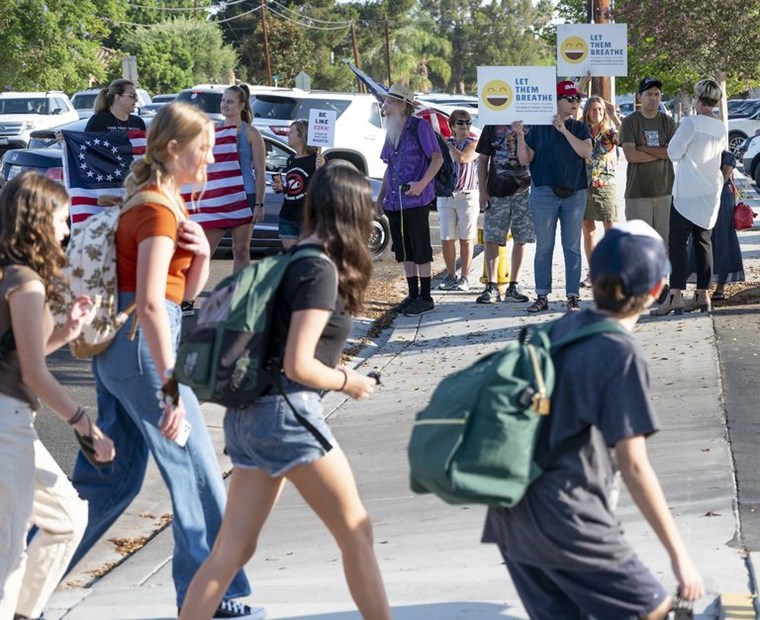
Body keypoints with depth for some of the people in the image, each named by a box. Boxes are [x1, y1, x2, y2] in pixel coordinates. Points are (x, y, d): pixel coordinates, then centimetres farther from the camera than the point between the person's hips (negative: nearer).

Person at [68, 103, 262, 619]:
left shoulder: (167, 200, 15)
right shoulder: (158, 208, -14)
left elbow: (188, 290, 18)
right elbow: (150, 303, -23)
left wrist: (201, 253, -3)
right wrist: (170, 386, -25)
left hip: (116, 345, 10)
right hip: (143, 343, -10)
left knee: (113, 476, 14)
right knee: (196, 470, -2)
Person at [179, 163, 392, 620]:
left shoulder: (294, 260, 12)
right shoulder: (321, 270, -13)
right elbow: (298, 366, -18)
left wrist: (334, 370, 15)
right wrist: (348, 382, -3)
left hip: (249, 411, 9)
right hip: (287, 411, -9)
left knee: (233, 549, 8)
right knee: (356, 533, 4)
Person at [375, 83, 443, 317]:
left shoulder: (420, 127, -7)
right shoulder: (391, 132, 16)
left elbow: (437, 158, -11)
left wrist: (422, 183, -21)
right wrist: (381, 196, 19)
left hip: (416, 200, -8)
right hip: (394, 201, 8)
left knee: (420, 249, -4)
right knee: (404, 251, 10)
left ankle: (425, 298, 1)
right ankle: (413, 295, 18)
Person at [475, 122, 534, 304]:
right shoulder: (492, 127, 8)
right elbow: (482, 160, 9)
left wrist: (531, 181, -7)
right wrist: (483, 190, 1)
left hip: (523, 191, 0)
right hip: (496, 191, 0)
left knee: (521, 240, 3)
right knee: (491, 239, -4)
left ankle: (513, 287, 11)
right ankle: (491, 286, 0)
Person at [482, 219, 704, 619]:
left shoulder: (562, 328, 9)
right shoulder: (621, 355, -13)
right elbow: (634, 467, -14)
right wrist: (679, 555, -10)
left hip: (510, 515, 8)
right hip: (564, 520, -8)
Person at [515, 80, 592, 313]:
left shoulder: (580, 128, 9)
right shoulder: (538, 128, 5)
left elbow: (586, 152, -10)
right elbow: (525, 160, 4)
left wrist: (564, 130, -15)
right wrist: (520, 137, -11)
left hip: (574, 193, 1)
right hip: (544, 193, -1)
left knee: (572, 248, 2)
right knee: (543, 247, 2)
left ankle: (573, 296, 6)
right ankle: (542, 296, 7)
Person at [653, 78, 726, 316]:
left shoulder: (691, 122, -14)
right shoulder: (721, 127, 8)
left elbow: (673, 153, -12)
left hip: (688, 192, -7)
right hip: (711, 192, 7)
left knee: (678, 242, -7)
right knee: (703, 241, 12)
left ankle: (675, 296, -15)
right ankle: (702, 294, 12)